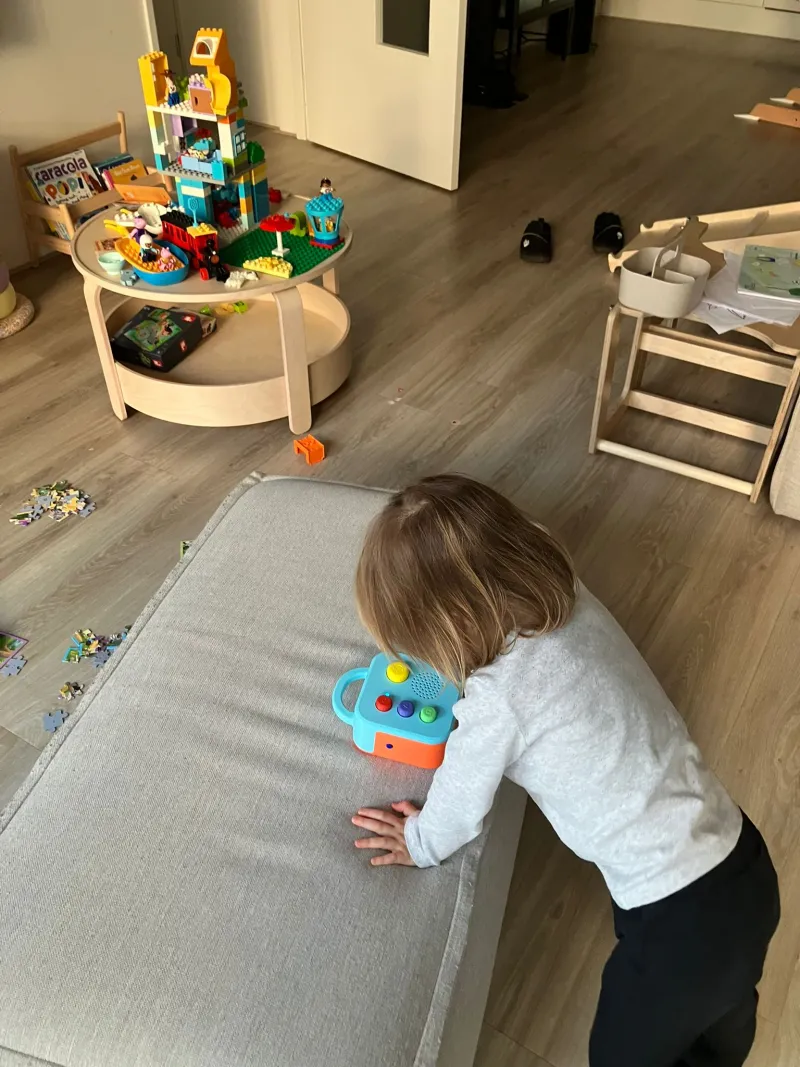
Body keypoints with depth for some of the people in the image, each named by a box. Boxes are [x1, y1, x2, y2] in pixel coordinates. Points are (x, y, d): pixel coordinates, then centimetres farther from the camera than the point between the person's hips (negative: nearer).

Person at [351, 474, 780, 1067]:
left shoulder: (496, 701, -27)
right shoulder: (572, 599, -8)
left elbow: (453, 821, -9)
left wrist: (419, 845, 9)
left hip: (681, 924, -7)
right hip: (742, 865, 7)